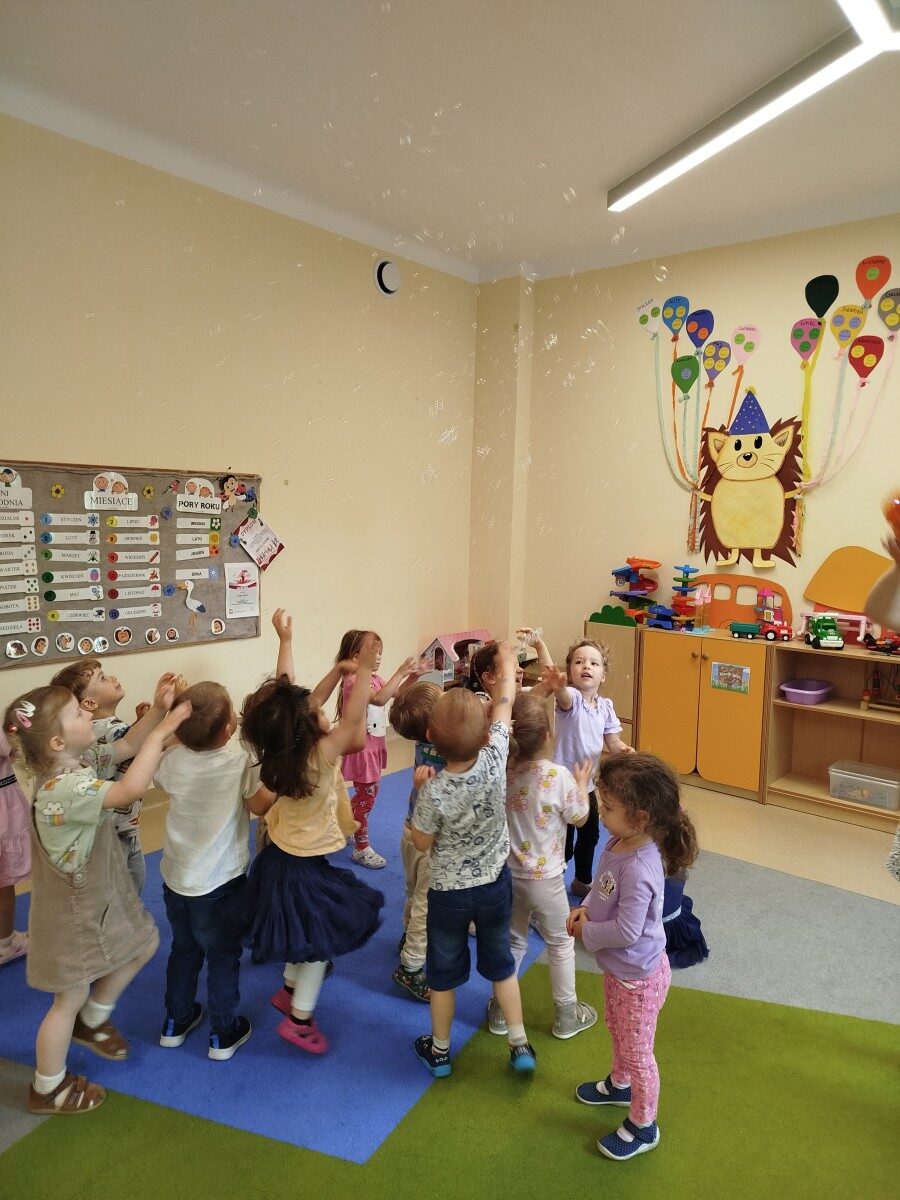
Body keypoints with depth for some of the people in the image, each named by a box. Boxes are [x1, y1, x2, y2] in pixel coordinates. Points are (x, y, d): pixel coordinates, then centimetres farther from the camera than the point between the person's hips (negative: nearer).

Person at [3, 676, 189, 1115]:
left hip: (101, 891, 9)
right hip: (74, 907, -9)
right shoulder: (61, 788, -38)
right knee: (71, 998, 12)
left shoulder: (81, 759, -9)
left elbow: (126, 746, 5)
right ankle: (48, 1089, 36)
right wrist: (163, 729, -42)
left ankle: (92, 1021, 44)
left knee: (143, 946, 23)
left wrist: (157, 709, -12)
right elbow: (132, 788, -51)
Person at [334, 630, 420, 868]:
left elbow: (398, 694, 9)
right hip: (362, 748, -9)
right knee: (366, 797, 2)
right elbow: (379, 699, -38)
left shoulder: (374, 679, 6)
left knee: (367, 793, 21)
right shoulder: (353, 681, -23)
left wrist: (412, 676, -6)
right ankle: (361, 848, 16)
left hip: (375, 746, 9)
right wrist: (399, 673, -35)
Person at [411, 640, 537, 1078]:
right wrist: (506, 661, 6)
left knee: (444, 970, 20)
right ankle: (519, 1043, 34)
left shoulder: (434, 791, -30)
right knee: (500, 961, 24)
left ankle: (439, 1050, 39)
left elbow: (422, 844, -12)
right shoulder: (495, 759, -26)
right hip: (495, 884, 2)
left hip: (448, 893, -2)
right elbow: (504, 702, -9)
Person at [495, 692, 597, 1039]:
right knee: (560, 943, 19)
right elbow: (579, 818, -9)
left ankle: (500, 1011, 35)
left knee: (512, 941, 23)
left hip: (506, 874, 4)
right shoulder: (558, 776, -24)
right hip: (544, 878, -4)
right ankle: (567, 1015, 35)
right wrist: (582, 784, 9)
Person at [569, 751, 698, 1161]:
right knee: (618, 1032, 32)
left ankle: (643, 1127, 37)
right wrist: (584, 910, -9)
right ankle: (620, 1084, 58)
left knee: (637, 1051, 14)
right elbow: (602, 888, 6)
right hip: (617, 968, 9)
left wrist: (586, 932, -18)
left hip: (638, 976, -9)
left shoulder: (639, 869, -38)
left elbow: (626, 931, -33)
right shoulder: (616, 844, -11)